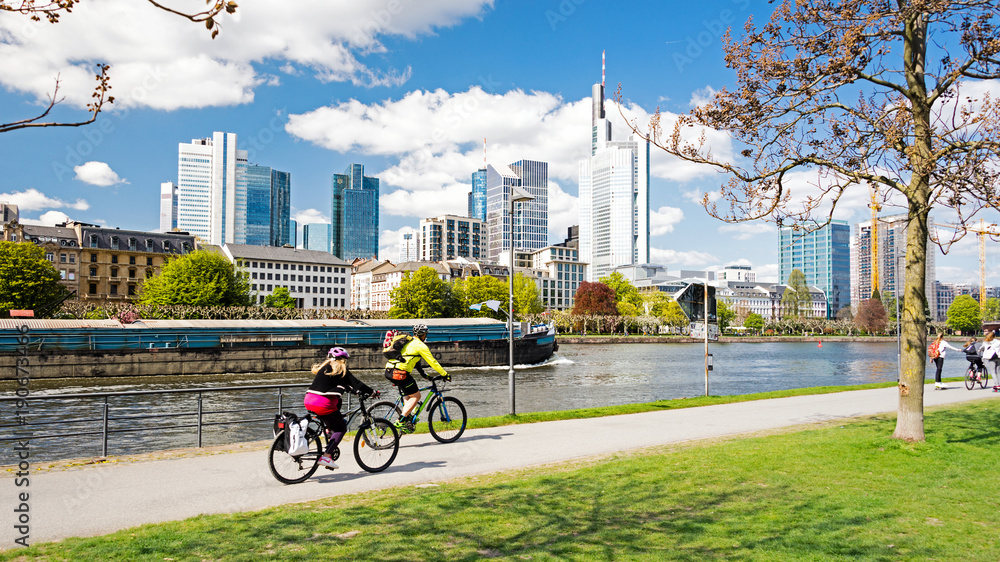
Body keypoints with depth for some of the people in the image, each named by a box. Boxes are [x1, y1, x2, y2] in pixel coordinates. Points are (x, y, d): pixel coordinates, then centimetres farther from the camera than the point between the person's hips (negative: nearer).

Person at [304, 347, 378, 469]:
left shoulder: (324, 367, 23)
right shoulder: (341, 370, 3)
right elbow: (356, 384, 1)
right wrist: (372, 392, 13)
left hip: (309, 401, 7)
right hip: (323, 404, -7)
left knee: (337, 402, 30)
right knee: (341, 428, 7)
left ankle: (328, 430, 23)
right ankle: (326, 456, -7)